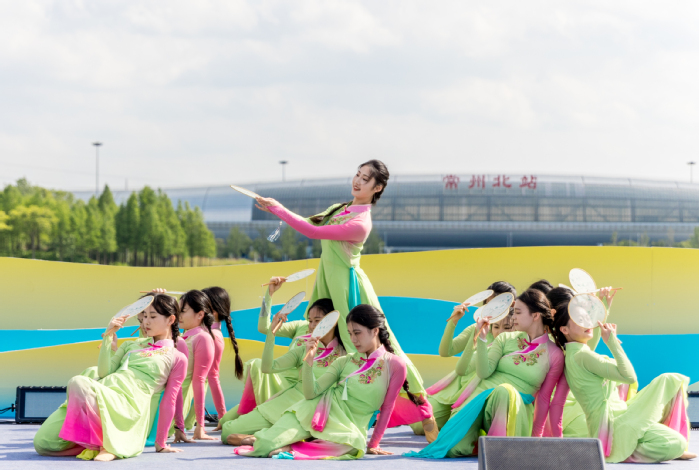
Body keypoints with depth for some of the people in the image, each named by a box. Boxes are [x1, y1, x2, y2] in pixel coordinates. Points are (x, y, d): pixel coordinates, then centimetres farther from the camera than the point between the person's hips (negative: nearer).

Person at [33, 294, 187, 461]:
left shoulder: (177, 358, 10)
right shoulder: (132, 345, 28)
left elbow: (168, 401, 6)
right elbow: (104, 373, 16)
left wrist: (161, 443, 5)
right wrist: (108, 335, 9)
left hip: (126, 406, -6)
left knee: (78, 383, -36)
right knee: (43, 444, -13)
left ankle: (106, 444, -25)